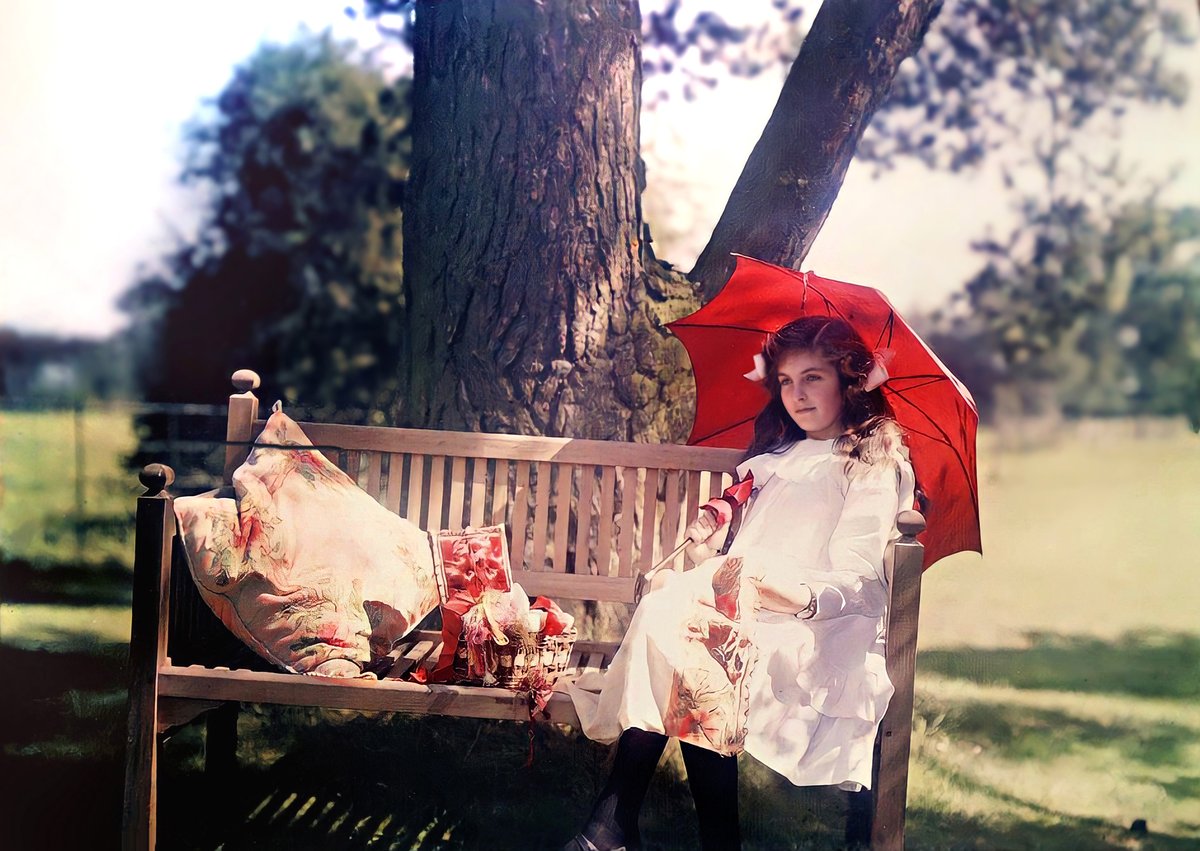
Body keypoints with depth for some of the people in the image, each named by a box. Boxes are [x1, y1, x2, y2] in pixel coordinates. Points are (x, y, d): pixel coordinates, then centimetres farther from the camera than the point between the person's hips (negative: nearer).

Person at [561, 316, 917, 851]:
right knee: (663, 610, -25)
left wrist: (803, 594, -32)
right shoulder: (778, 457, 26)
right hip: (742, 598, 7)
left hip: (821, 627, -6)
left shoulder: (873, 464, 2)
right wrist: (709, 557, 0)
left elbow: (855, 578, -11)